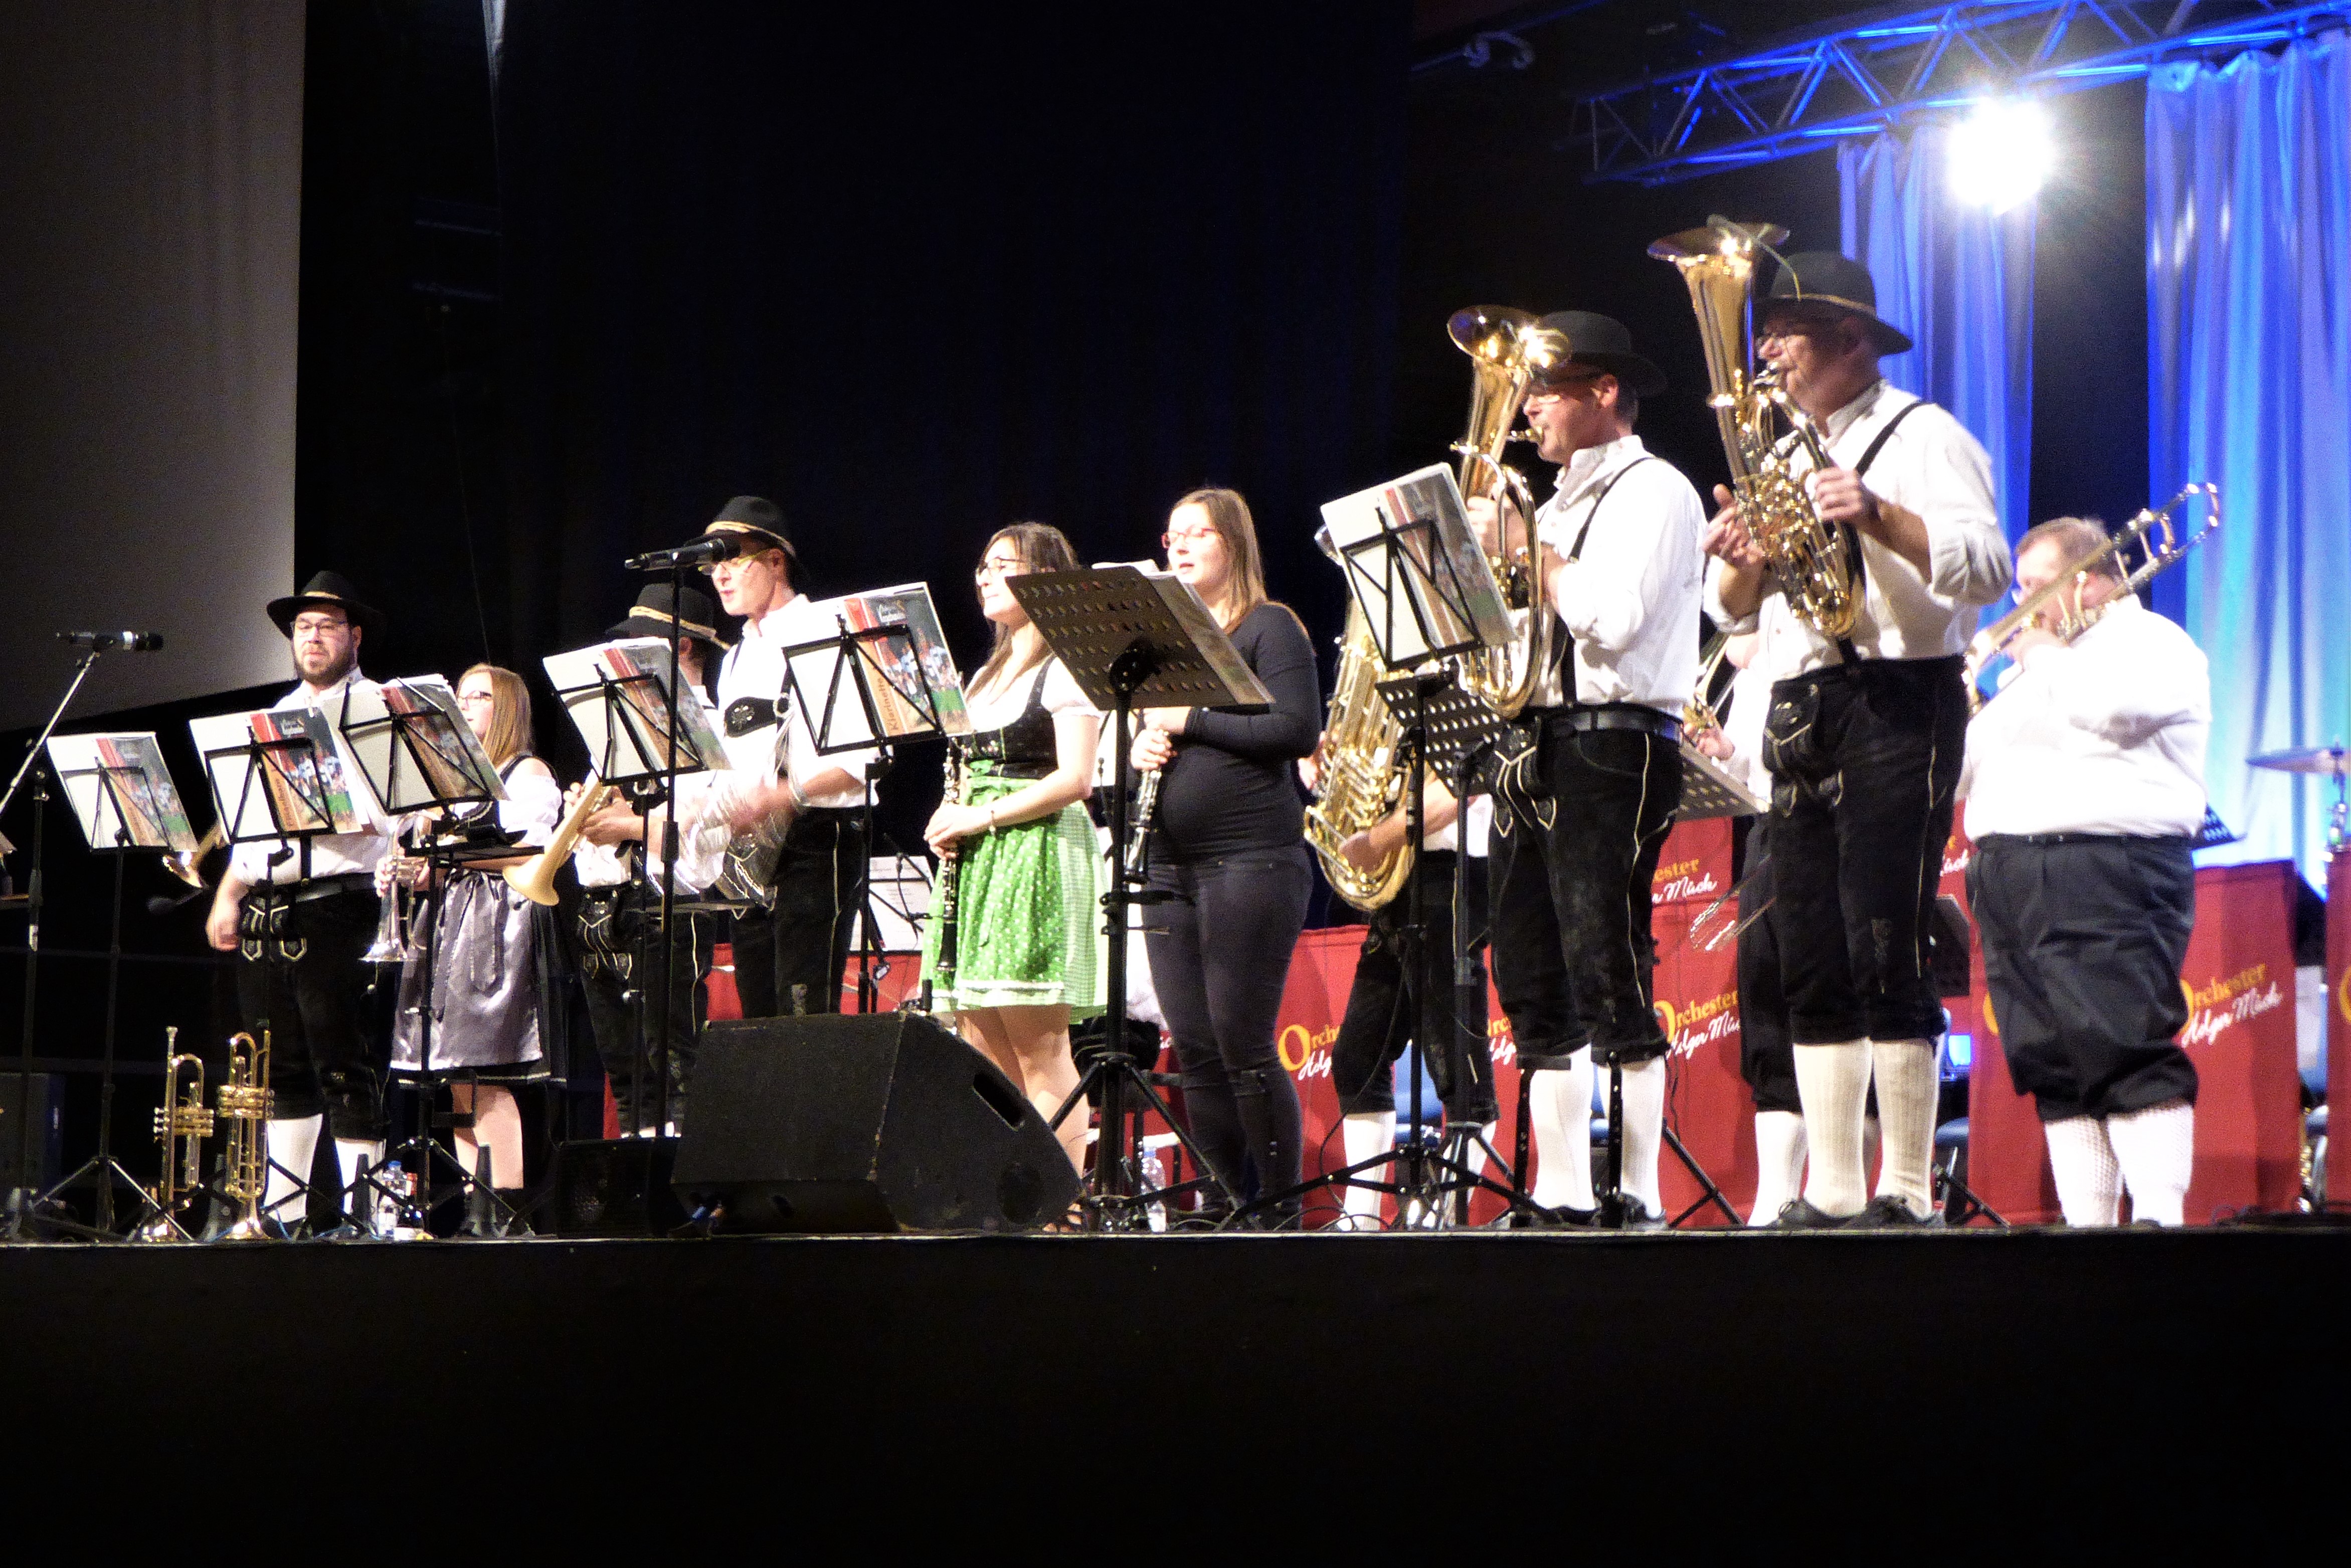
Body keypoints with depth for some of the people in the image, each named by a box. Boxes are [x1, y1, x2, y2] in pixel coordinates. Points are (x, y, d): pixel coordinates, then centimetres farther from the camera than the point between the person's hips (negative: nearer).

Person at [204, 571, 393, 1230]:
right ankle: (280, 1213, 14)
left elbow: (381, 815, -11)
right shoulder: (277, 717, 22)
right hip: (264, 918, 7)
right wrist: (228, 895, 14)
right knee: (283, 1073, 10)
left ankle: (360, 1213, -7)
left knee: (346, 1073, -8)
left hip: (335, 910, -7)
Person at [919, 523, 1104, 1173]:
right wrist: (951, 818, 5)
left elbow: (1074, 779, -15)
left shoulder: (1064, 670, -5)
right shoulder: (986, 676, 22)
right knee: (985, 1057, 5)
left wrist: (983, 816, -16)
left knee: (1039, 1055, -11)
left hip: (1038, 854, -9)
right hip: (978, 863, 9)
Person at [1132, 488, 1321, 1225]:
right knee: (1194, 1048, 5)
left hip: (1251, 860, -7)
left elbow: (1299, 728, -13)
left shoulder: (1270, 627, -1)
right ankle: (1228, 1198, 12)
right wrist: (1141, 746, 0)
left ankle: (1282, 1207, -3)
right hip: (1172, 866, 7)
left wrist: (1190, 721, -13)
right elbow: (1145, 730, 24)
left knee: (1243, 1044, -9)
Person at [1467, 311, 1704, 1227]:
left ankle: (1640, 1200, -13)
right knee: (1534, 982, 5)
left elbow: (1612, 619, -17)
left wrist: (1522, 548, -8)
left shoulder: (1654, 491, -4)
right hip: (1536, 744, 9)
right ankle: (1558, 1197, 8)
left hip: (1612, 746, -9)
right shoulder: (1559, 504, 22)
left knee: (1608, 978, -13)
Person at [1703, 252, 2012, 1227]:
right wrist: (1741, 553, -1)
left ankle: (1907, 1193, -12)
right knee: (1812, 965, 3)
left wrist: (1878, 515, -25)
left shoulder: (1922, 436, 1)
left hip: (1897, 706, -7)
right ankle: (1831, 1193, 5)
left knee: (1884, 952, -14)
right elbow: (1731, 611, 21)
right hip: (1799, 714, 7)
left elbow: (1986, 568, -12)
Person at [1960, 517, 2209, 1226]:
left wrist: (2044, 655, -4)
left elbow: (2108, 708, -19)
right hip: (2010, 873, 8)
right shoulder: (2030, 666, 29)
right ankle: (2086, 1224, 3)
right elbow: (1968, 764, 28)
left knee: (2127, 1051, -15)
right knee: (2054, 1069, 3)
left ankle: (2160, 1218, -18)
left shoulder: (2152, 641, 3)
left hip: (2107, 876, -8)